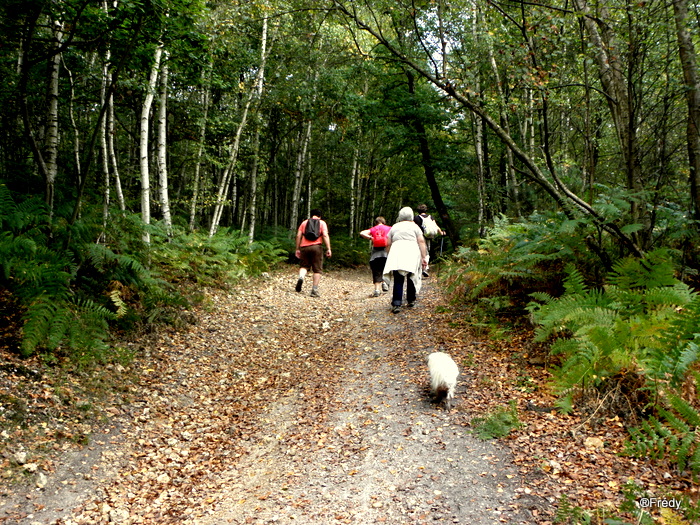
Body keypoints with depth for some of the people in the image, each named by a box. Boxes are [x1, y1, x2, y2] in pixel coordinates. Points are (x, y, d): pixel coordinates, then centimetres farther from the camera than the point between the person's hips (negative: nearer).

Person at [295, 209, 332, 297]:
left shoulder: (304, 222, 17)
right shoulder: (322, 223, 10)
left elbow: (298, 236, 8)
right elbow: (325, 235, -4)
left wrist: (297, 249, 12)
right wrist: (328, 249, -6)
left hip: (304, 247, 2)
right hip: (316, 247, -2)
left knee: (304, 265, 17)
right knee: (317, 270, 5)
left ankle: (301, 277, -14)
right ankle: (314, 290, 1)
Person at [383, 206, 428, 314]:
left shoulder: (394, 227, 18)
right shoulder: (414, 226, 13)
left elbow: (388, 244, 14)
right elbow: (421, 242, 3)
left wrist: (390, 255, 25)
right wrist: (424, 257, 1)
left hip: (397, 254, 1)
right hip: (412, 254, 0)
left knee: (398, 279, -6)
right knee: (412, 277, 13)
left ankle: (396, 303, -18)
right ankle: (411, 300, 22)